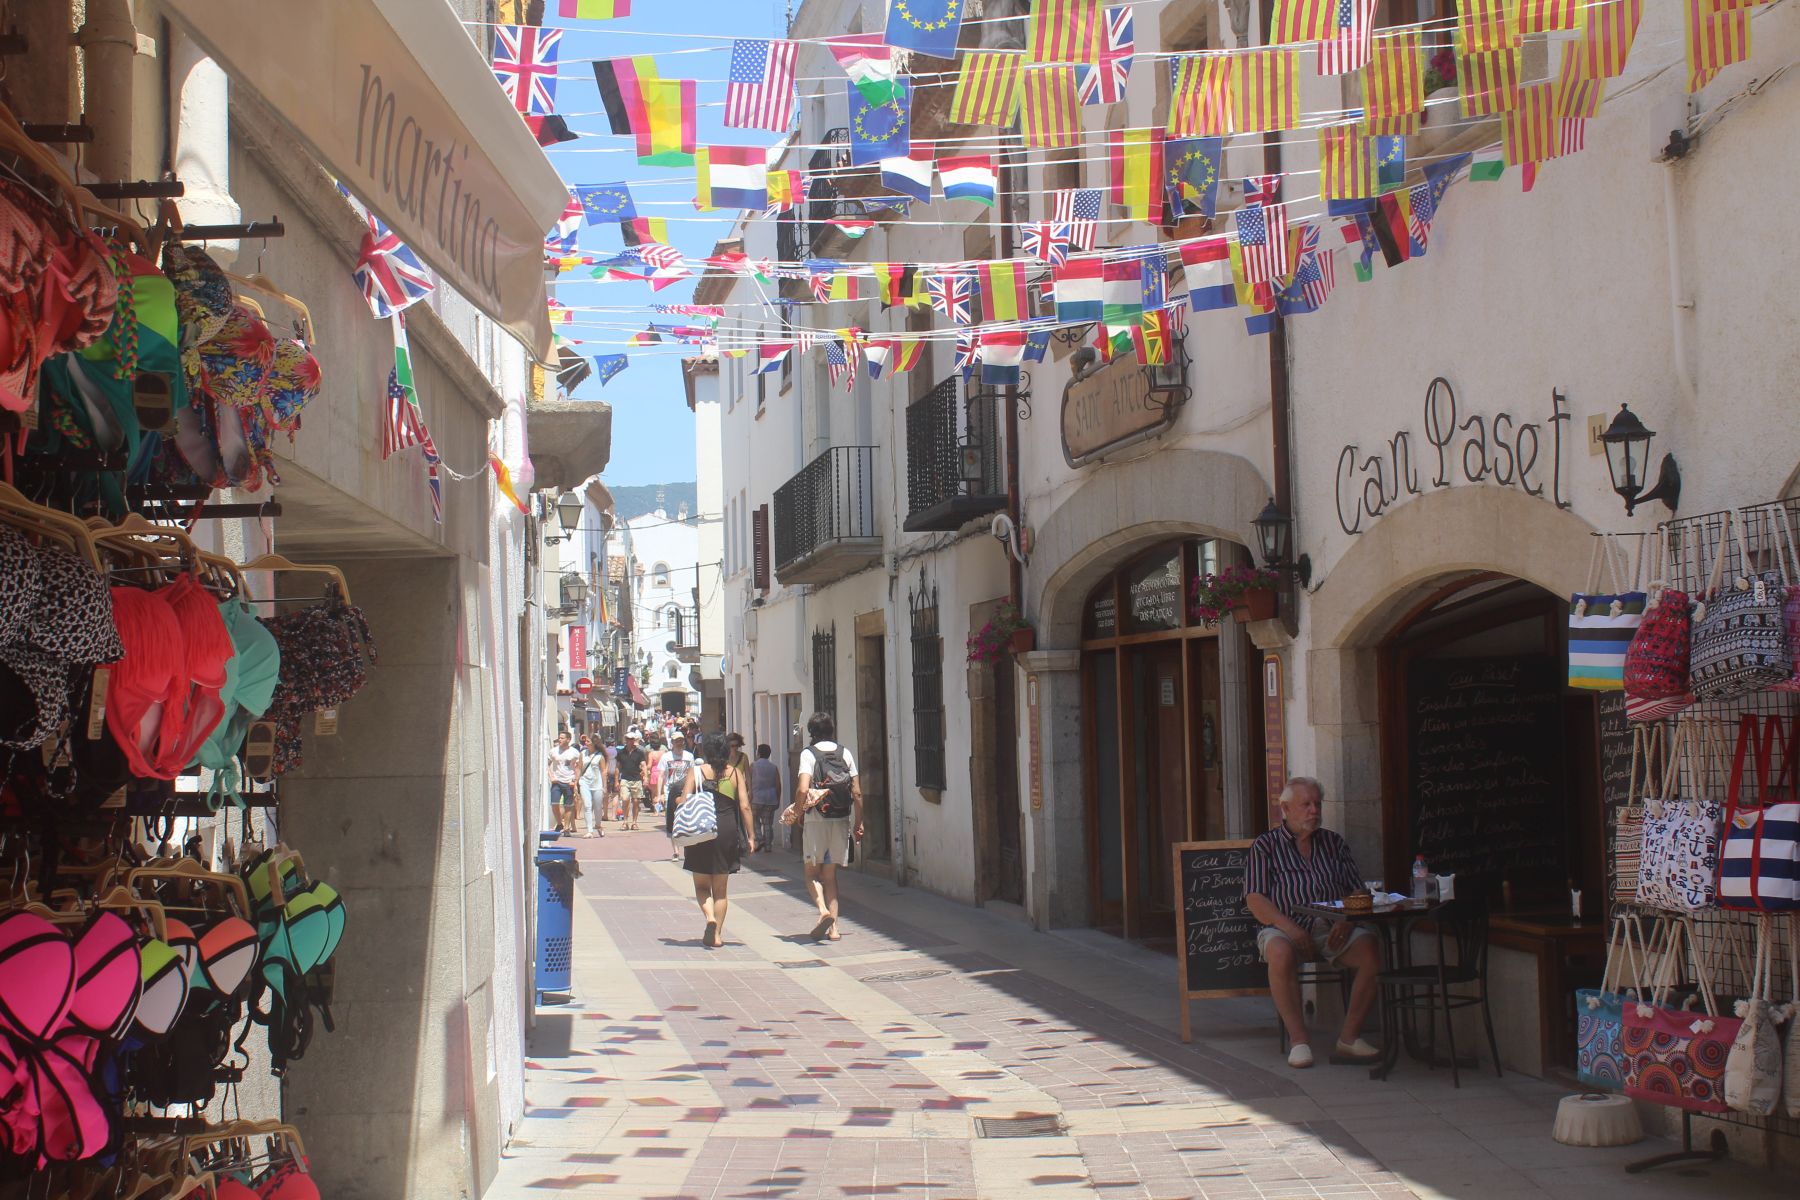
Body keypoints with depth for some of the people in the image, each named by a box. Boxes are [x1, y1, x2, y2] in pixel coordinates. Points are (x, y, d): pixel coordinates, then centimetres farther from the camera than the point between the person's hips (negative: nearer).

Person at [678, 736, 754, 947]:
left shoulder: (695, 772, 2)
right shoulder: (735, 773, 5)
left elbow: (683, 803, -7)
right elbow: (745, 806, 0)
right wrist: (750, 835, 4)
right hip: (727, 830, 1)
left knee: (701, 885, 11)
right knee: (720, 889, 12)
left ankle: (710, 918, -16)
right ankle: (717, 935, 10)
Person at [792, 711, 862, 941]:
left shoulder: (808, 754, -7)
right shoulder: (845, 753, 5)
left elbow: (803, 789, -18)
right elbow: (857, 792, 4)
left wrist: (798, 812, -1)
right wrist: (858, 822, 13)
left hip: (816, 821, -4)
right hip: (841, 821, 4)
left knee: (812, 873, 9)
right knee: (830, 874, 13)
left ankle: (823, 910, -17)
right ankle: (833, 926, 8)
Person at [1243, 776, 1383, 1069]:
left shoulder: (1334, 843, 20)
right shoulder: (1265, 846, 10)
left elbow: (1357, 892, 14)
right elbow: (1255, 900, -1)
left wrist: (1346, 921, -9)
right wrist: (1290, 928, -17)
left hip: (1333, 929, 3)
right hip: (1286, 927, -3)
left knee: (1371, 950, -27)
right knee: (1281, 953, -37)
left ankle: (1349, 1037, -20)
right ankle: (1298, 1040, -27)